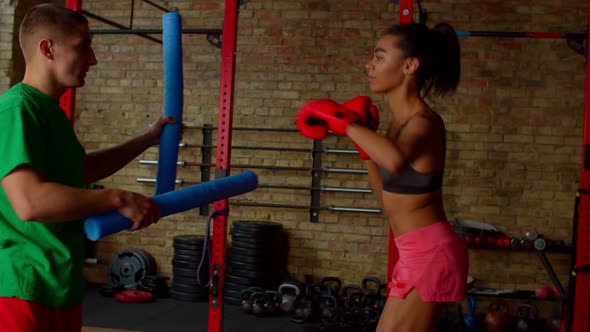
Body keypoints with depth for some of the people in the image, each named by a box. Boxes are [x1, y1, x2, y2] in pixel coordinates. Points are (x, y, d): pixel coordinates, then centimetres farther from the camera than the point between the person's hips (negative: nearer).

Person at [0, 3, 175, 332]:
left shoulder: (49, 109, 13)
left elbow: (82, 169, 29)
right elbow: (30, 202, -30)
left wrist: (148, 139, 28)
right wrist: (118, 199, -24)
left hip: (61, 284, 10)